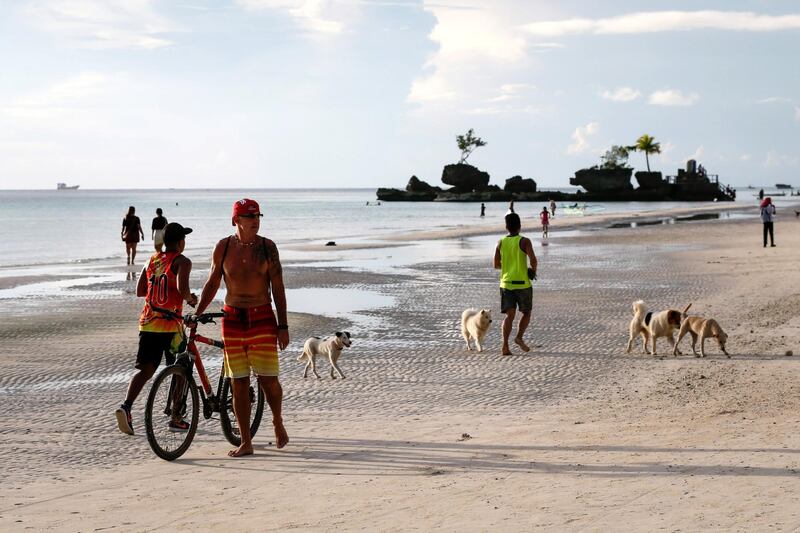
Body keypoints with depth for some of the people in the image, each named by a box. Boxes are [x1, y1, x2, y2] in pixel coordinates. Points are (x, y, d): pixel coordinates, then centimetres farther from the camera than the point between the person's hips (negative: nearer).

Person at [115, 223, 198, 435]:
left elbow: (139, 291, 17)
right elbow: (182, 288, -22)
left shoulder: (152, 260, 15)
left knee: (145, 369, 5)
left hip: (147, 323, 5)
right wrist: (191, 299, -2)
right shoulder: (182, 262, -5)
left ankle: (126, 406, -18)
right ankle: (176, 419, 12)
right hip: (170, 324, -5)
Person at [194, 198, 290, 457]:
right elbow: (212, 283, 11)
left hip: (262, 319, -1)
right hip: (232, 319, 1)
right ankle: (246, 442, 9)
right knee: (239, 382, 2)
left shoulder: (267, 247, -1)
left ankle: (277, 421, 26)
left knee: (267, 378, -5)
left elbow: (278, 287, 1)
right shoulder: (223, 247, 1)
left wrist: (283, 326, -3)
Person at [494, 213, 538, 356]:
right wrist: (534, 270, 2)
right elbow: (533, 260, -19)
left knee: (510, 315, 3)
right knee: (526, 313, 15)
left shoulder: (501, 242, 4)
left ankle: (505, 345, -11)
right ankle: (519, 337, -5)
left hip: (506, 283, 3)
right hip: (522, 284, -3)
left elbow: (496, 265, 7)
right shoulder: (524, 241, -7)